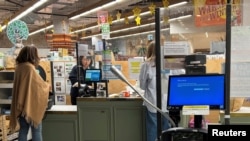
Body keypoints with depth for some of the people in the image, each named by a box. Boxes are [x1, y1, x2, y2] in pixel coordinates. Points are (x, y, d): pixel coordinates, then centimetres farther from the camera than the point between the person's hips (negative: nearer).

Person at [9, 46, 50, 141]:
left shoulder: (18, 67, 7)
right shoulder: (30, 67, -16)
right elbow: (40, 83, -11)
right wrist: (48, 86, 10)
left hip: (21, 104, 7)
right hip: (31, 104, -7)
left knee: (23, 130, 10)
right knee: (36, 130, 1)